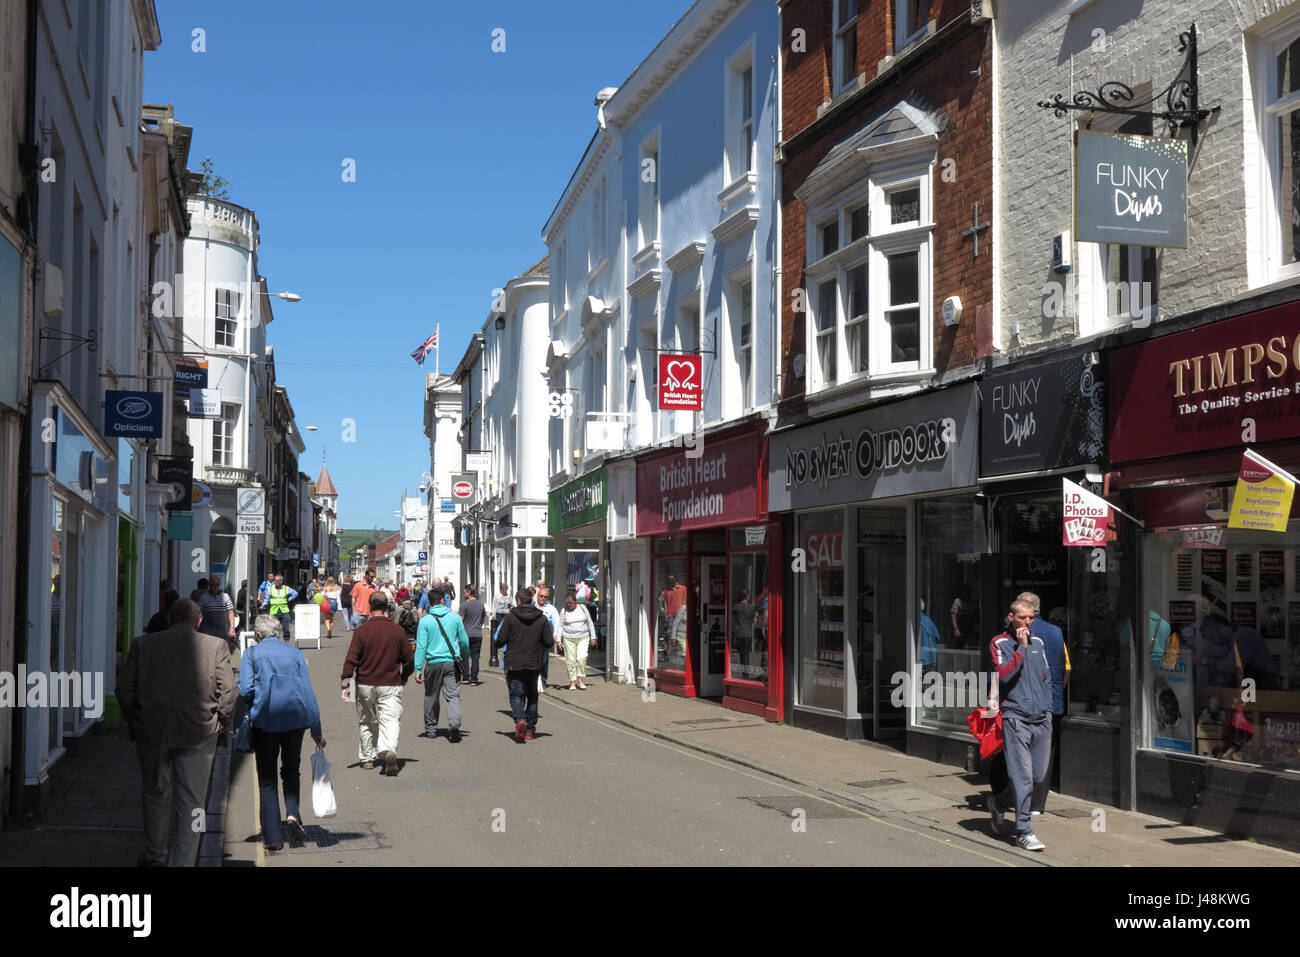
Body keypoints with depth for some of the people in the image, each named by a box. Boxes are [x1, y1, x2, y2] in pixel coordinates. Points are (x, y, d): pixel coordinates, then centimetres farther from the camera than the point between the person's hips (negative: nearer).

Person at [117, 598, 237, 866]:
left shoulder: (143, 644, 3)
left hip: (151, 731, 2)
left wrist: (133, 722, 15)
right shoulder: (216, 646, -2)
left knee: (155, 794, 20)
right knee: (192, 801, 5)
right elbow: (228, 691, -6)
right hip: (197, 733, -2)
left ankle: (155, 856, 33)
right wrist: (220, 724, 8)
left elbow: (124, 687, 3)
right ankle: (182, 862, 1)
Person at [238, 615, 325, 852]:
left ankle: (273, 837, 5)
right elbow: (308, 692, 5)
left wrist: (253, 707, 13)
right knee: (291, 770, 20)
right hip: (295, 718, 2)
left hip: (265, 719, -2)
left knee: (267, 780, 7)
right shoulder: (295, 653, 8)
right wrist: (316, 730, 8)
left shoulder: (252, 654, 1)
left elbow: (245, 690, -10)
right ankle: (293, 813, -4)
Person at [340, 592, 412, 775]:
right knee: (390, 721, -6)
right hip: (390, 685, 0)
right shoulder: (397, 631, -1)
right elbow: (408, 659, 5)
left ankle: (367, 758, 26)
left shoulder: (361, 630, -6)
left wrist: (345, 683, -6)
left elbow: (351, 659, -10)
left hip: (365, 685, 0)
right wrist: (404, 677, 23)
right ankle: (389, 750, -32)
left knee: (366, 722, 16)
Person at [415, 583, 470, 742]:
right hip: (452, 662, 1)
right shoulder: (455, 617, 2)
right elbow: (464, 641, 8)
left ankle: (431, 728, 24)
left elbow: (421, 645, -7)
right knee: (453, 695, -1)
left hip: (433, 662, 0)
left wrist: (418, 669, -5)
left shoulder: (425, 620, -4)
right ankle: (454, 723, -23)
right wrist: (464, 657, 26)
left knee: (431, 696, 15)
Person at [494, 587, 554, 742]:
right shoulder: (542, 618, 1)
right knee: (532, 696, 16)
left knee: (516, 695, 3)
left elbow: (500, 640, -8)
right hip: (534, 664, 2)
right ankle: (530, 730, 16)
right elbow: (549, 642, -2)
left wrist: (495, 641, 15)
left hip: (514, 665, -2)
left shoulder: (510, 617, -5)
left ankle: (520, 720, -24)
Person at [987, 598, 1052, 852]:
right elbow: (1003, 675, -17)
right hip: (1015, 718, -6)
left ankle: (999, 803, 29)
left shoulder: (1038, 642, 15)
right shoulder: (1000, 643, -2)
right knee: (1022, 776, -9)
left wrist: (1047, 709, 16)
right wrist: (1021, 648, -16)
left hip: (1041, 719, 6)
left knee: (1038, 775, 7)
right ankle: (1023, 831, -3)